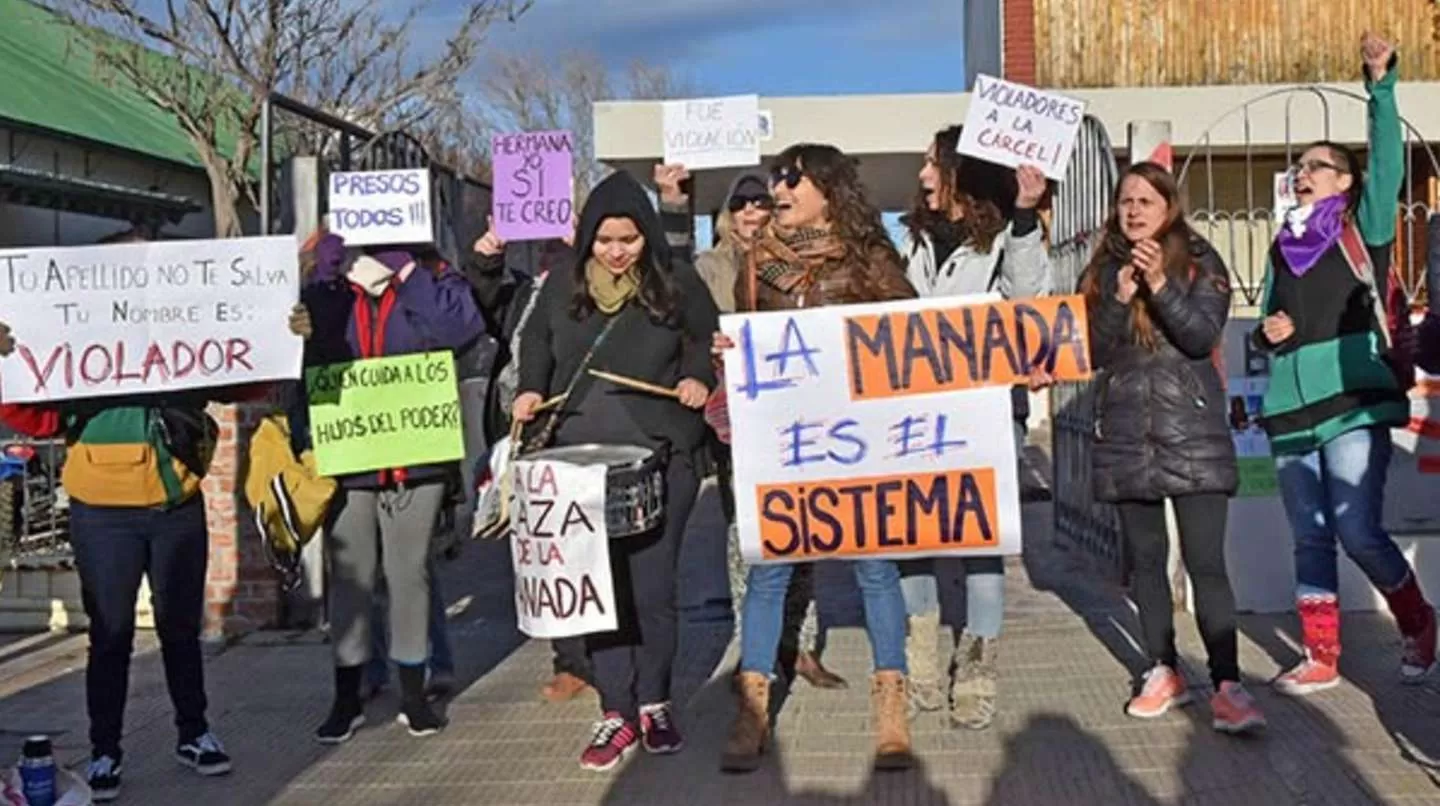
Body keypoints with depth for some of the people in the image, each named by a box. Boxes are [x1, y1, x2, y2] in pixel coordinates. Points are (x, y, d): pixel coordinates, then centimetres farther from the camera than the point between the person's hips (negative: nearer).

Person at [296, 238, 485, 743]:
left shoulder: (429, 282, -3)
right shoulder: (323, 293, 1)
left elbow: (461, 324, -22)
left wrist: (407, 272, -19)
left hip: (416, 459, -1)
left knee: (409, 573, 10)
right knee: (350, 577, 9)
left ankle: (413, 695, 23)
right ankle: (347, 698, 22)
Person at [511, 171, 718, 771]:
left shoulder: (676, 282, 2)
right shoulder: (563, 286, 8)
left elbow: (710, 338, 14)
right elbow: (535, 342, 22)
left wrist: (699, 378, -4)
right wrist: (531, 389, 6)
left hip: (659, 457, -2)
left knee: (651, 586, -1)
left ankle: (654, 703, 16)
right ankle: (616, 711, 7)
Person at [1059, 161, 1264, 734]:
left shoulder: (1198, 262, 1)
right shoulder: (1103, 271, 10)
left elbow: (1203, 335, -11)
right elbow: (1095, 353, 3)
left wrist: (1160, 284, -22)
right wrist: (1120, 297, -12)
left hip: (1192, 432, -4)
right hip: (1126, 434, 4)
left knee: (1206, 562, -10)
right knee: (1145, 559, 10)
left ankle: (1228, 685, -9)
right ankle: (1165, 672, 21)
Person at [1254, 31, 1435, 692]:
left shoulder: (1363, 228, 5)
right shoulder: (1283, 247, 18)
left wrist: (1380, 84, -16)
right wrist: (1269, 334, 1)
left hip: (1354, 403, -5)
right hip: (1292, 409, 5)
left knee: (1357, 532, -12)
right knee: (1310, 539, 6)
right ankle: (1321, 658, 14)